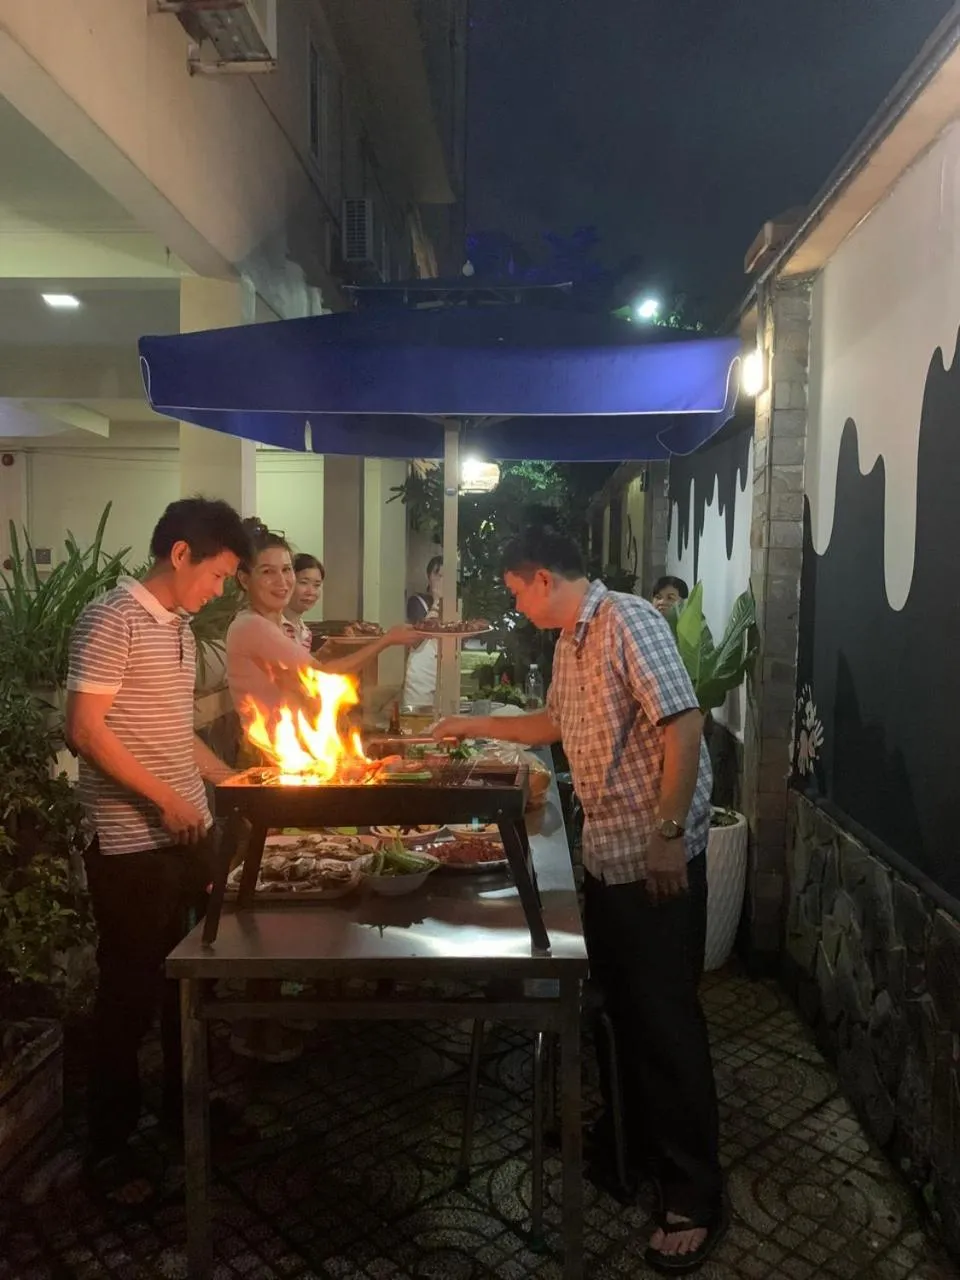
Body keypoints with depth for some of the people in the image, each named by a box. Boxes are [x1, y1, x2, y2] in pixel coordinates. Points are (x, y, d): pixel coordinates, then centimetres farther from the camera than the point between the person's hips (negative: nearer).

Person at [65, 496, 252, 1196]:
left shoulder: (181, 628, 11)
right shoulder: (113, 619, -14)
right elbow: (86, 729, -18)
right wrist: (164, 799, -17)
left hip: (190, 833, 8)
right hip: (133, 844, -8)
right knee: (131, 989, 6)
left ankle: (185, 1105, 38)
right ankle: (110, 1139, 25)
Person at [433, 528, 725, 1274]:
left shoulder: (629, 623, -17)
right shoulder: (570, 641, 12)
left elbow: (685, 723, -23)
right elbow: (558, 723, 27)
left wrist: (670, 833, -24)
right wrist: (478, 726, 25)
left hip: (656, 856, -8)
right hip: (605, 853, 9)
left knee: (666, 1019, 1)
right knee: (622, 1008, 19)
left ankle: (696, 1194, 16)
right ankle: (636, 1141, 39)